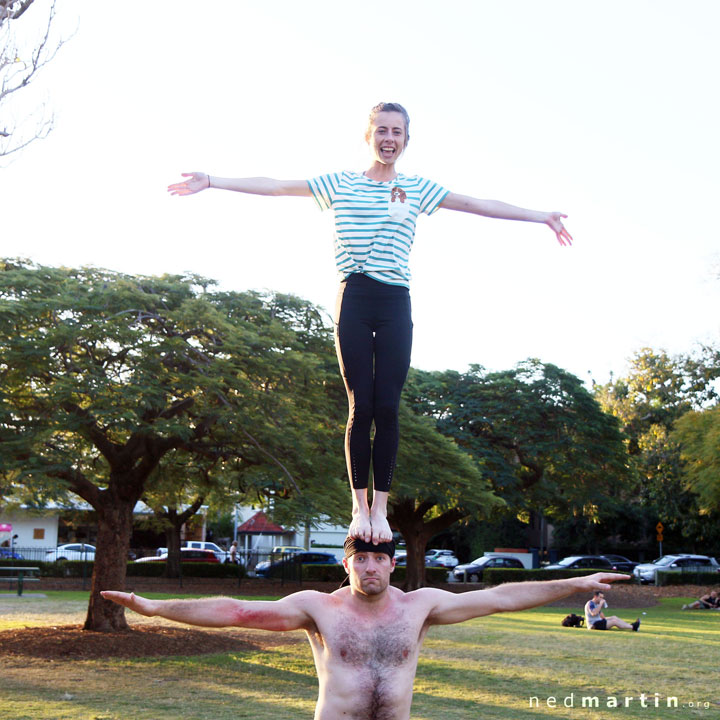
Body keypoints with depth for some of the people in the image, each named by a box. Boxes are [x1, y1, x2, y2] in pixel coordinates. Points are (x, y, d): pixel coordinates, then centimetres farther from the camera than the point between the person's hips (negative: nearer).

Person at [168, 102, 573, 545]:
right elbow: (277, 187, 8)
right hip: (354, 299, -1)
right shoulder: (340, 184, 10)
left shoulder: (416, 189, 13)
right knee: (361, 406, -5)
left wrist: (542, 217, 9)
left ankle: (381, 508, 4)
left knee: (388, 407, -4)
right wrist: (211, 182, 3)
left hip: (396, 304, 1)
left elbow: (477, 205, 11)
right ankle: (360, 506, 4)